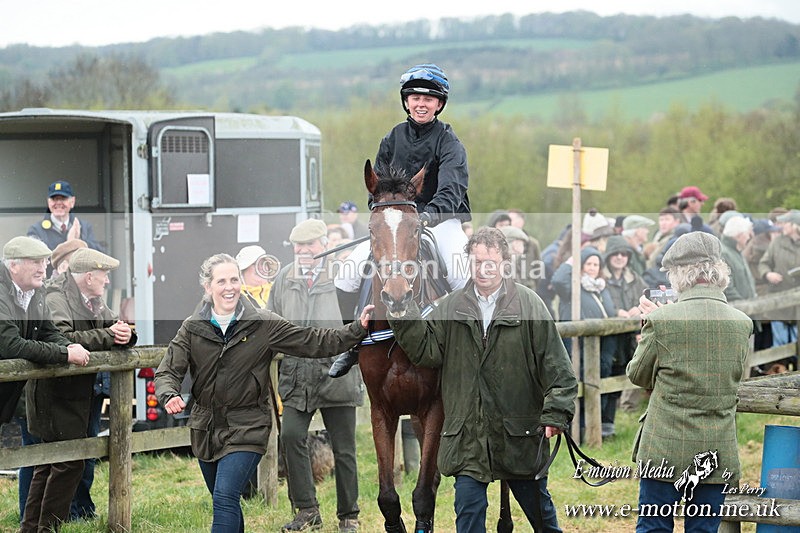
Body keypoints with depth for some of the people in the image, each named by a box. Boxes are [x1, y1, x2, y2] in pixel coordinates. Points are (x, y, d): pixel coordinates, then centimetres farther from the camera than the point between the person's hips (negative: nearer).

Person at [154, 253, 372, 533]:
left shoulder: (264, 325, -6)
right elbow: (168, 371, -3)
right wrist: (169, 396, -25)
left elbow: (315, 342, -3)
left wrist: (357, 329, -13)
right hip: (206, 430, 4)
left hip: (246, 429, -4)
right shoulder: (192, 328, -1)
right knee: (223, 503, 17)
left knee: (225, 499, -18)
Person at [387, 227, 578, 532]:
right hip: (467, 435, 1)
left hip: (520, 433, -1)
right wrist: (404, 314, -13)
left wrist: (556, 413, -12)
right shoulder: (451, 307, 5)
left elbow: (555, 366, -4)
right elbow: (427, 351, -2)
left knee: (538, 505, 14)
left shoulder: (528, 304, -3)